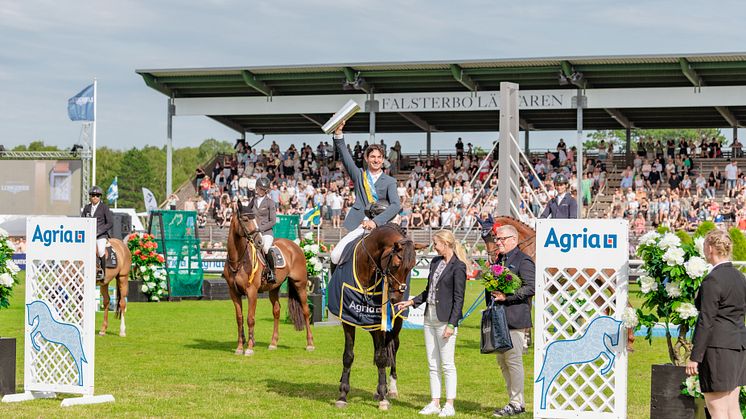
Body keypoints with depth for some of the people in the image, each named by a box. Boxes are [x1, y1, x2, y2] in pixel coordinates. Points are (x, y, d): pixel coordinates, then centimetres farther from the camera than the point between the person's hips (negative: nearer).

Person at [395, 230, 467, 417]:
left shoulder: (458, 267, -11)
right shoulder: (435, 262, 12)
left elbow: (458, 298, -13)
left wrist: (451, 324, -17)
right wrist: (411, 302, 11)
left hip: (445, 318, -8)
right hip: (430, 317, 8)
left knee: (447, 363, -3)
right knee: (433, 364, 10)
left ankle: (449, 405, 3)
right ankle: (435, 403, 15)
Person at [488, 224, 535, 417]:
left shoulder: (523, 261, -9)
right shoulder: (500, 260, 19)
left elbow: (531, 287, -17)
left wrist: (507, 296, -20)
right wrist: (492, 296, 13)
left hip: (515, 319, -9)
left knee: (513, 360, -7)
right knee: (502, 360, 11)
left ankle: (517, 403, -1)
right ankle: (514, 401, 19)